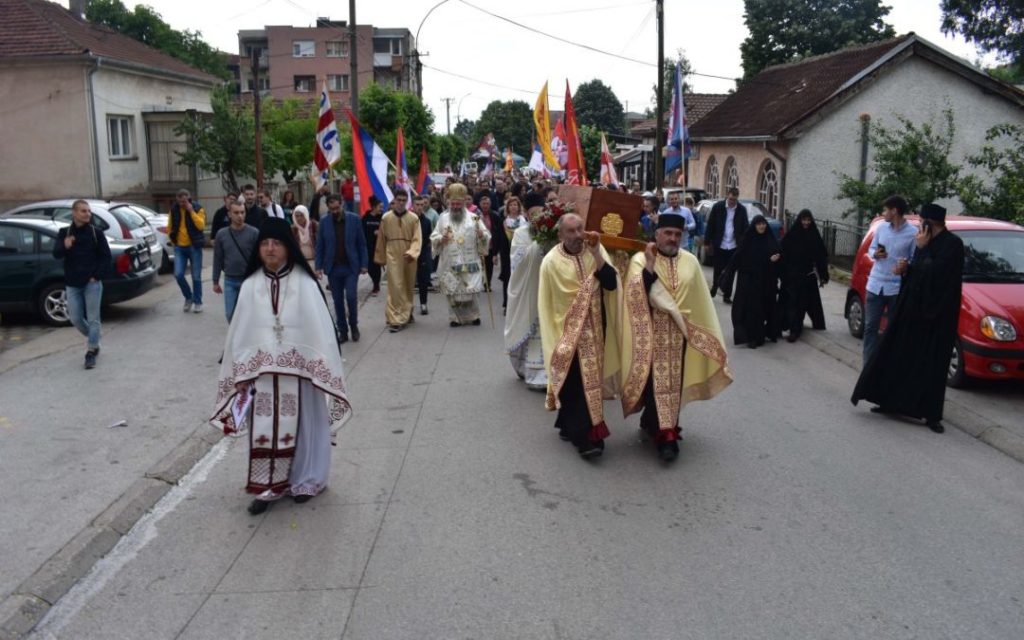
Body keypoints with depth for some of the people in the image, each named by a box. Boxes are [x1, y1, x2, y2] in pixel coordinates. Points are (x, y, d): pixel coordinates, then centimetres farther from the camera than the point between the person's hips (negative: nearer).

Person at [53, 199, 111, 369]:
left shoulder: (96, 233, 0)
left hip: (92, 283, -2)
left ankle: (91, 352, 2)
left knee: (92, 318, -3)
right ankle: (93, 339, 31)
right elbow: (56, 254, -10)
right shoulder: (64, 233, 4)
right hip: (72, 284, 2)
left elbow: (106, 256, 1)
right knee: (75, 318, 6)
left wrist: (97, 276, -9)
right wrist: (64, 247, -32)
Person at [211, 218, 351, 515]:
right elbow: (240, 331, 4)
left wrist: (323, 370, -12)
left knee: (300, 425, 10)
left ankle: (304, 481, 27)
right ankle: (268, 486, 18)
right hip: (261, 371, 2)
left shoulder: (304, 284, -8)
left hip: (298, 369, -2)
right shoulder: (250, 286, 0)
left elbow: (319, 328, -9)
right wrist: (239, 373, 3)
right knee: (264, 429, 6)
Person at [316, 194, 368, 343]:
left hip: (351, 267, -2)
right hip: (333, 268, 2)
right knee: (338, 301, 6)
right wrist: (319, 266, -3)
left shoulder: (354, 219, -3)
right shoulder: (324, 222, 1)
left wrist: (364, 264, -4)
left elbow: (361, 243, 1)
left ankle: (354, 325, 14)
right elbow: (320, 246, 4)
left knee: (351, 297, -10)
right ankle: (342, 331, 16)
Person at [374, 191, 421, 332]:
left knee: (408, 287, 14)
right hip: (392, 257, -1)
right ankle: (396, 319, -7)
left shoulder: (414, 218, -4)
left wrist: (412, 252, -26)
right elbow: (381, 239, 7)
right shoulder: (386, 218, -2)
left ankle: (407, 313, 34)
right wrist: (380, 258, 13)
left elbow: (417, 239, -8)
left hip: (408, 258, 1)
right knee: (395, 287, -8)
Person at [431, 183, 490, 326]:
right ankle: (455, 317, 16)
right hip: (450, 263, 1)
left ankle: (473, 315, 18)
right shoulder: (443, 218, 6)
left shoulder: (473, 218, 4)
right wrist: (441, 239, -14)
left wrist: (481, 235, -20)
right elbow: (433, 238, 6)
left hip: (469, 262, -1)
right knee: (453, 292, 3)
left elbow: (487, 238, 2)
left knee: (470, 291, -1)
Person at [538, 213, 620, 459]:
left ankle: (570, 426, 30)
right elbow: (546, 304, -5)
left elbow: (612, 282, -14)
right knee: (578, 382, -7)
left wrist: (596, 254, -23)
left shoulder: (596, 250, -3)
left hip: (594, 328, 4)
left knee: (588, 378, 13)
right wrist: (554, 334, -4)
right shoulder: (551, 261, -10)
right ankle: (585, 437, -3)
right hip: (568, 329, -4)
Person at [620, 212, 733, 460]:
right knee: (656, 381, -4)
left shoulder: (690, 262, 5)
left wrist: (709, 335, 10)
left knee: (673, 381, 11)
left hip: (679, 334, 4)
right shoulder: (640, 259, -7)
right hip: (651, 333, -4)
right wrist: (649, 265, -25)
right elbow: (635, 293, -20)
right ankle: (664, 435, 1)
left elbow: (701, 302, 10)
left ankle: (651, 424, 28)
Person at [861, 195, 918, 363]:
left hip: (897, 287, -3)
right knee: (870, 326, 2)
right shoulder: (881, 227, 4)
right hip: (875, 284, 4)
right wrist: (875, 254, -9)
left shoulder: (913, 233, -9)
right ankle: (869, 366, 8)